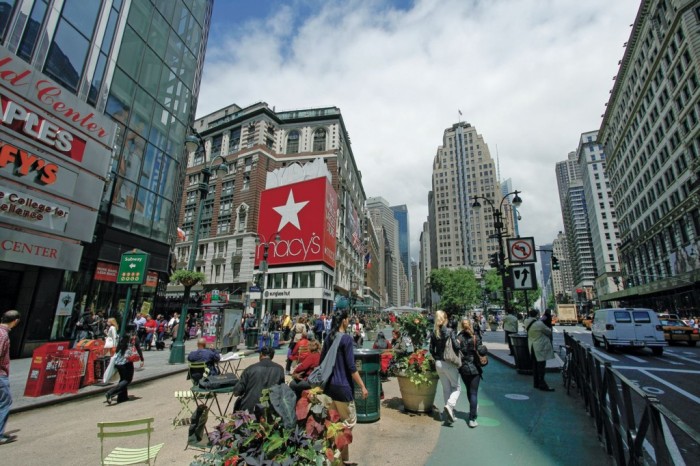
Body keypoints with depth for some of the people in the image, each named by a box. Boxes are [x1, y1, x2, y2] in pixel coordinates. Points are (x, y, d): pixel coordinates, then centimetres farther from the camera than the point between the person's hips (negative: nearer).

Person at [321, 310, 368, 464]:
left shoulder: (329, 337, 5)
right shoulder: (346, 338, -17)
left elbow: (322, 361, 12)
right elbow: (351, 366, -17)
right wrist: (362, 386, -10)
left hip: (329, 385, 7)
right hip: (342, 386, -7)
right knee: (350, 421, 8)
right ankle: (343, 458, 11)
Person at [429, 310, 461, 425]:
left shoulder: (434, 333, 0)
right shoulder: (449, 331, -14)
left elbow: (431, 349, 2)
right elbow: (456, 347, -18)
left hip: (438, 363, 5)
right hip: (449, 363, -5)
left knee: (446, 388, 16)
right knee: (456, 386, 11)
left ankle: (449, 414, 21)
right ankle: (450, 405, -11)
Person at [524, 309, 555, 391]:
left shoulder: (527, 322, -2)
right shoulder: (539, 324, -23)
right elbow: (549, 332, -10)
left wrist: (542, 319, 15)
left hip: (532, 347, 8)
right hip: (540, 347, -7)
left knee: (535, 365, 14)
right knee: (541, 365, -1)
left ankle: (536, 383, 23)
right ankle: (542, 384, 4)